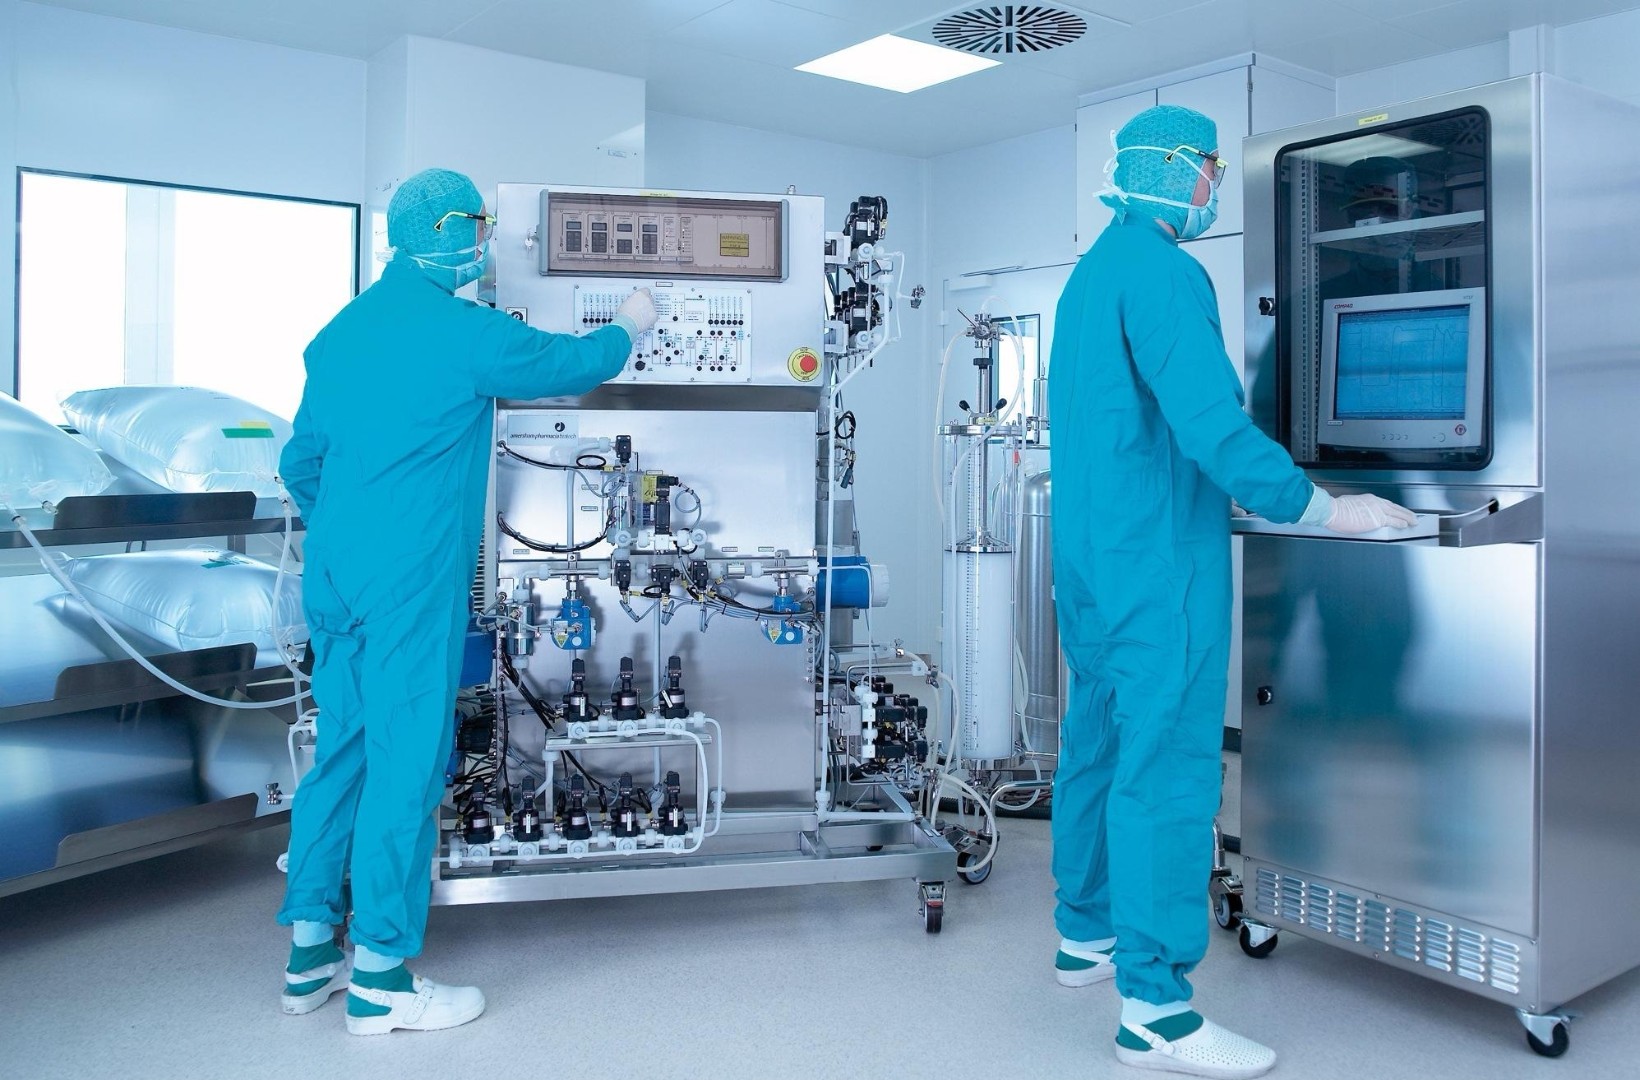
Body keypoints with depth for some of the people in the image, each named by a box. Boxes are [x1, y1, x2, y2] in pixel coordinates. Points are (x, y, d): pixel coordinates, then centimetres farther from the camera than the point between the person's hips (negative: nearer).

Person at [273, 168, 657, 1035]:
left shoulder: (344, 329, 13)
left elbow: (301, 461, 18)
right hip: (411, 581, -8)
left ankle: (310, 953, 23)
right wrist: (627, 327, 22)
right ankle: (381, 980, 6)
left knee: (341, 750, 14)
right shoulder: (463, 331, -10)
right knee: (407, 759, -2)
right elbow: (570, 365, 3)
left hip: (331, 574, 8)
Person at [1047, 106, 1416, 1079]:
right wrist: (1322, 509, -16)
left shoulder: (1091, 271, 18)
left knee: (1100, 744, 17)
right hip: (1159, 562, -10)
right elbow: (1211, 423, -23)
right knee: (1166, 767, -8)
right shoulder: (1163, 270, -14)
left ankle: (1087, 934, 30)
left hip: (1091, 558, 11)